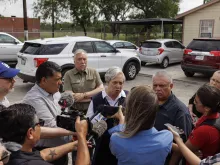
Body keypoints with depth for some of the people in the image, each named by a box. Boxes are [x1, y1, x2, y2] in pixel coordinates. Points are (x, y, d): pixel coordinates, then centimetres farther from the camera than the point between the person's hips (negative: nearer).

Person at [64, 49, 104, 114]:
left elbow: (101, 89, 3)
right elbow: (70, 97, -6)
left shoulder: (94, 72, 11)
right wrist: (92, 97, -5)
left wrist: (84, 95, -8)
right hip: (76, 111, -1)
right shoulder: (68, 75, 3)